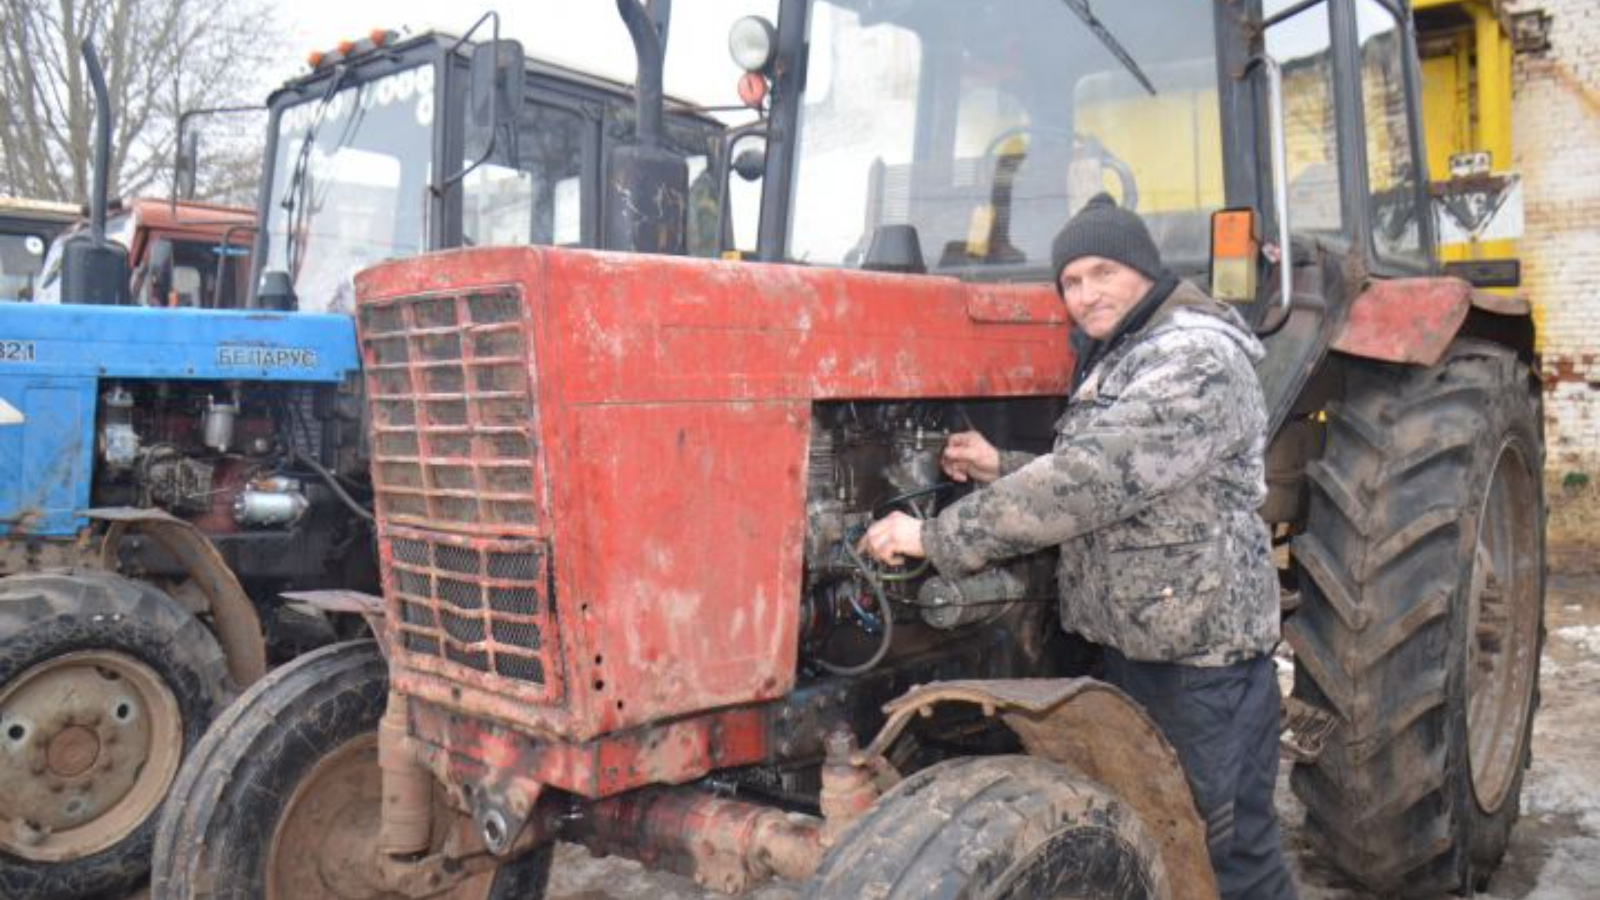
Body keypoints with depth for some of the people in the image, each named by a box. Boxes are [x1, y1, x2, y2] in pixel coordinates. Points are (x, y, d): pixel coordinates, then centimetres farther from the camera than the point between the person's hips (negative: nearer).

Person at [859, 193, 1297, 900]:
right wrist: (1002, 471, 0)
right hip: (1130, 642, 9)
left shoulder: (1198, 360, -18)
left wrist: (937, 537, -26)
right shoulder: (1112, 362, 12)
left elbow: (1092, 480, -28)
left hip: (1201, 652, -9)